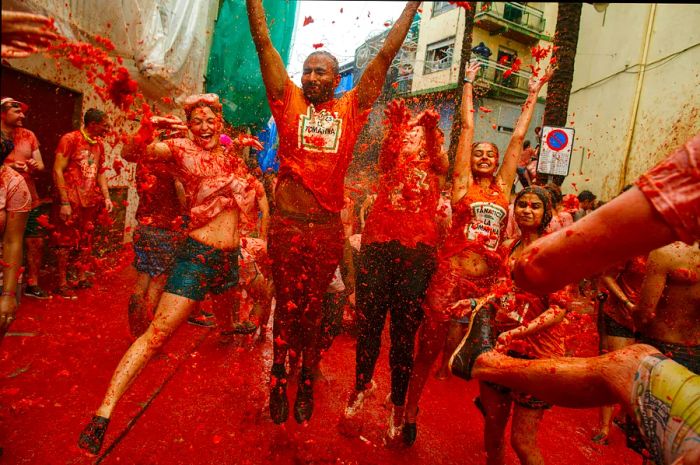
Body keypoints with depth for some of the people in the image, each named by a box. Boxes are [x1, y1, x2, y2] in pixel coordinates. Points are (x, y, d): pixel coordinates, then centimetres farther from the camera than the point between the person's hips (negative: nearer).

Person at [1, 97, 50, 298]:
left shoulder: (28, 135, 7)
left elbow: (41, 166, 10)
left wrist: (36, 166, -11)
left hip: (30, 200, 4)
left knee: (36, 242, 7)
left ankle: (32, 284, 21)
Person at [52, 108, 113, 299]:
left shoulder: (99, 144, 11)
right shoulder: (70, 139, -9)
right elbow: (58, 171, -13)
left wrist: (106, 197, 7)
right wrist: (64, 202, -18)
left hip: (91, 202, 7)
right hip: (71, 201, -6)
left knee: (87, 241, 11)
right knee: (66, 241, -1)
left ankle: (82, 279, 22)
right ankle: (62, 284, 6)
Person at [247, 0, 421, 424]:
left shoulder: (350, 109, 8)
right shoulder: (289, 102, 8)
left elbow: (386, 55, 11)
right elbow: (264, 43, 7)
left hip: (328, 230, 1)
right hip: (287, 226, 0)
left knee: (313, 308, 11)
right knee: (287, 306, 7)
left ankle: (307, 383, 25)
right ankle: (278, 381, 24)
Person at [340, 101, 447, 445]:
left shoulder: (435, 171, 15)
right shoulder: (390, 165, 18)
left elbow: (440, 157, -7)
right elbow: (388, 149, -5)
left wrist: (432, 129, -26)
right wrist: (396, 123, -23)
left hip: (418, 251, -1)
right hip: (378, 246, 1)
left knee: (404, 331, 2)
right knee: (368, 323, 5)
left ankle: (398, 403, 16)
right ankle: (362, 385, 29)